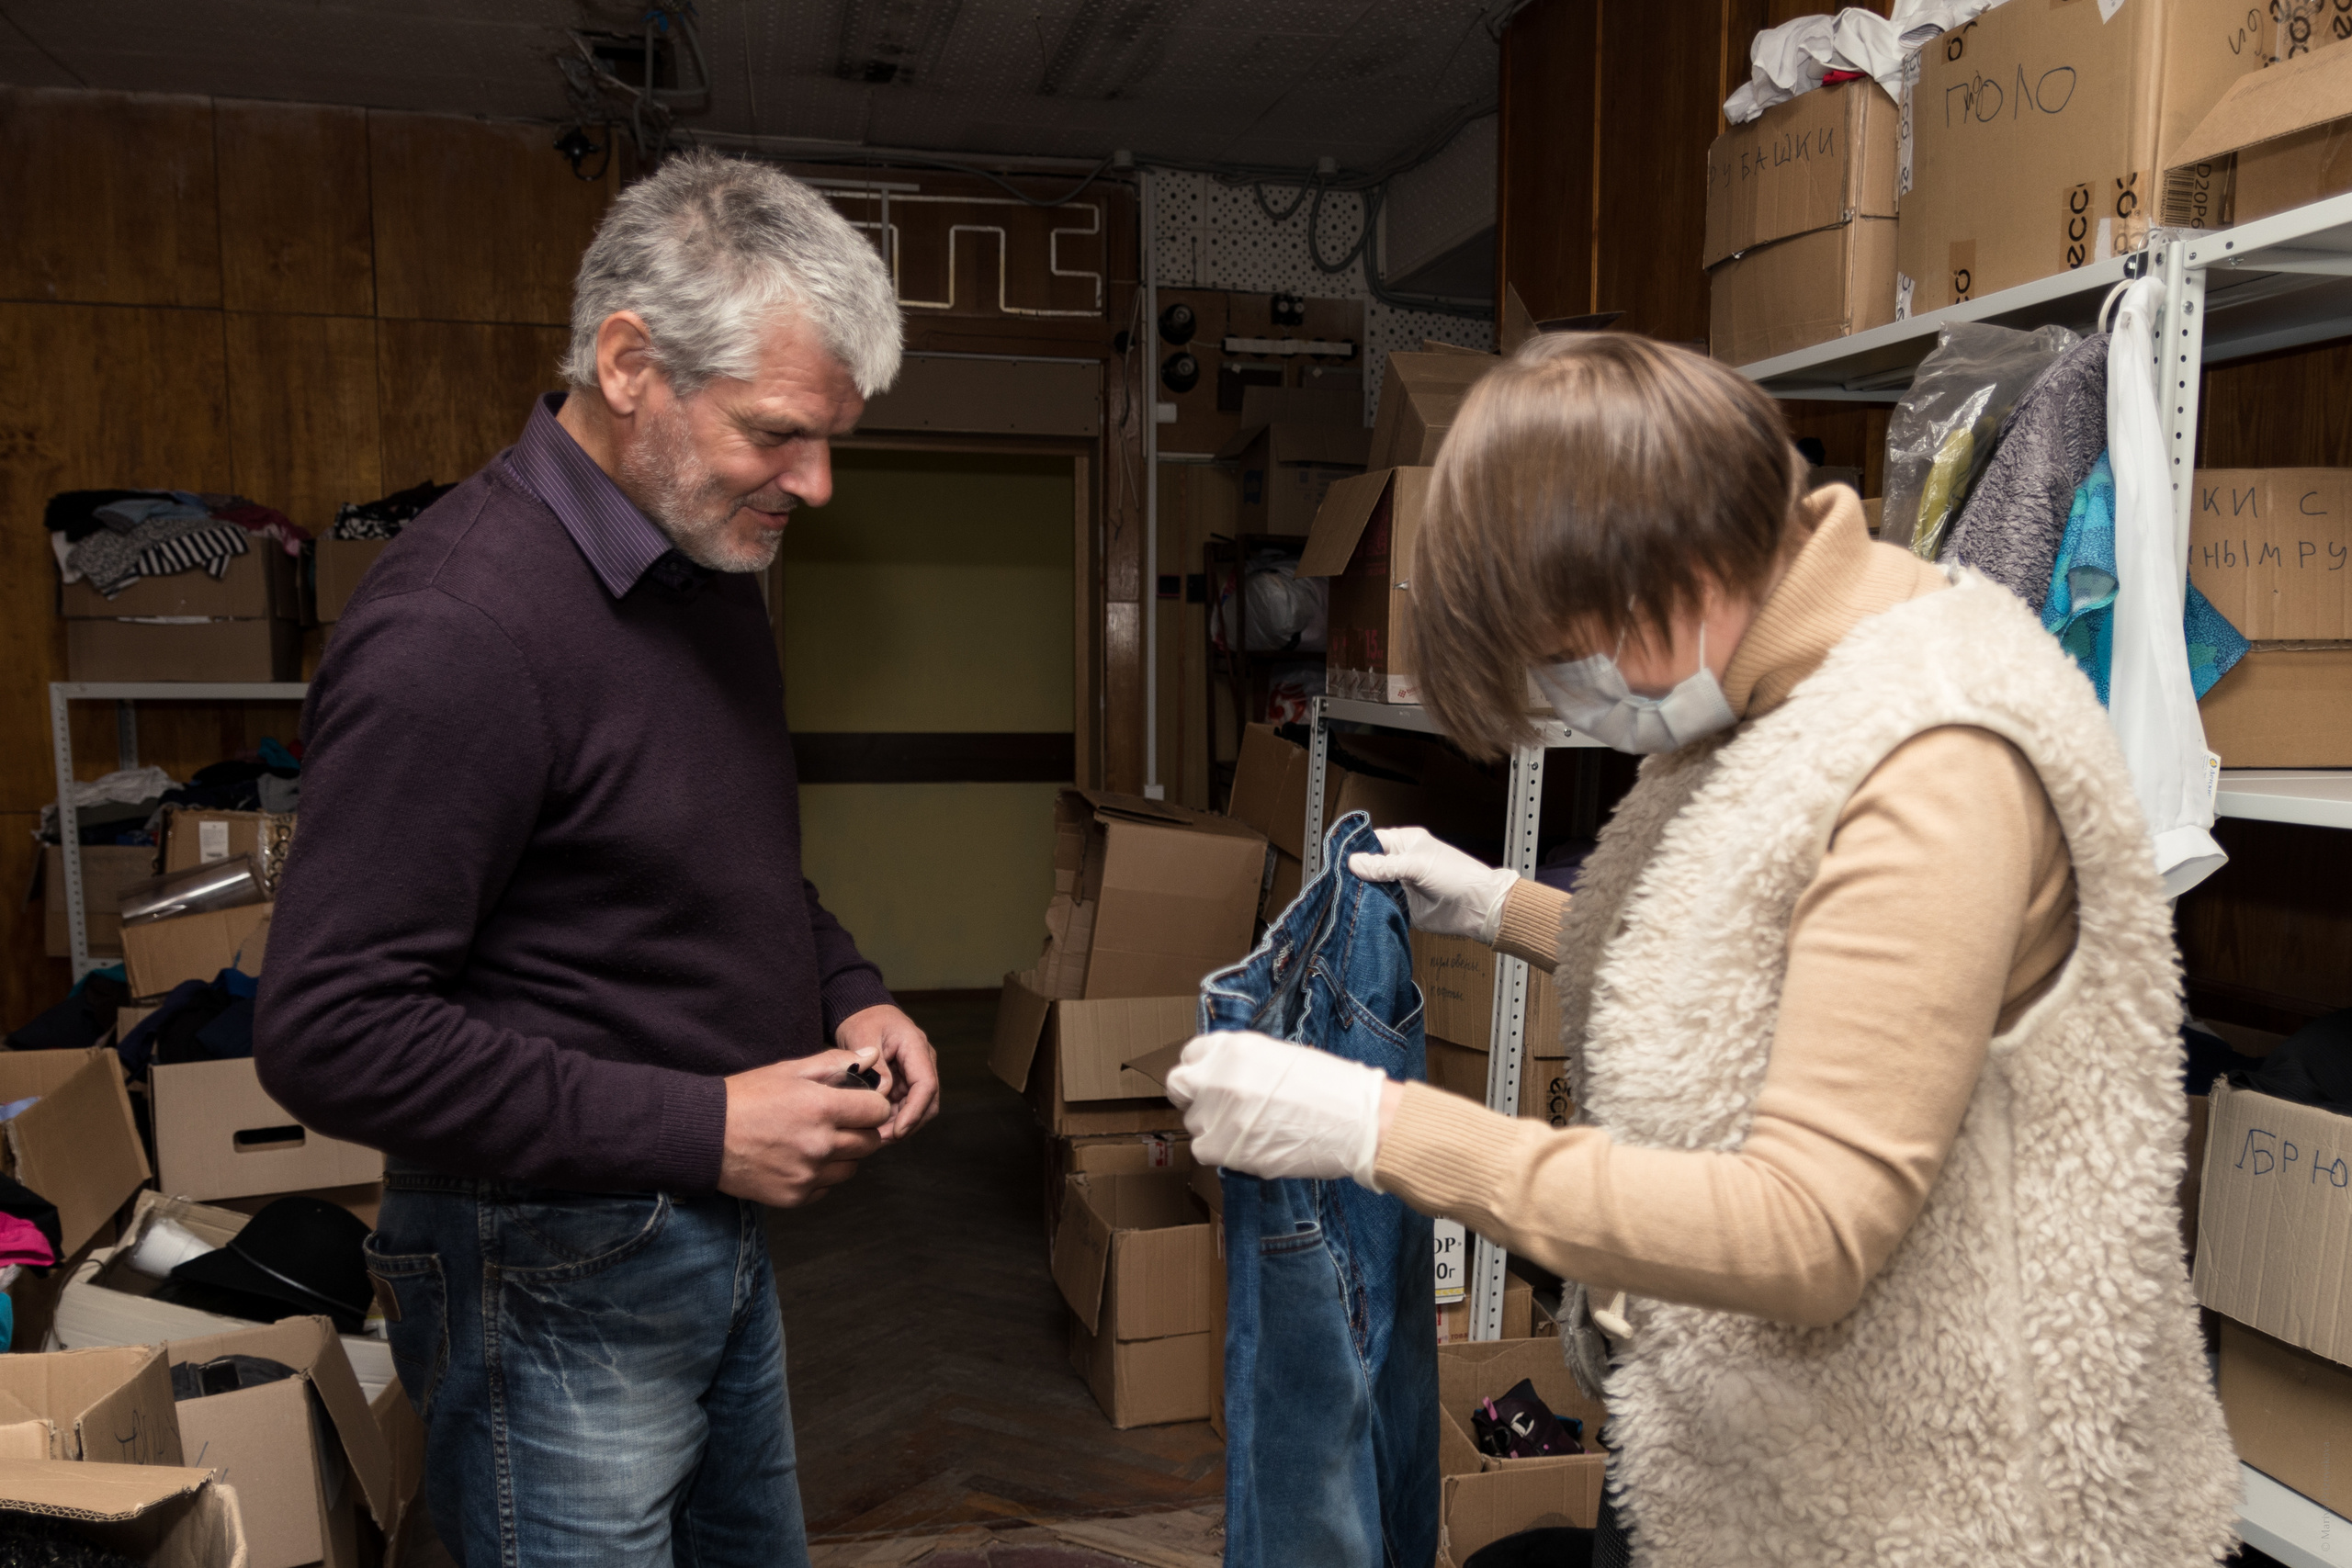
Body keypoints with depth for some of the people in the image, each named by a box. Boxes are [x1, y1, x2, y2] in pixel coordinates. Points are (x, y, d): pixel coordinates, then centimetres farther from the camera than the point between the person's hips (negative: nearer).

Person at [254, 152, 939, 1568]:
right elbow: (330, 1030, -25)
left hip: (721, 1231, 8)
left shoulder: (713, 566, 4)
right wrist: (699, 1128, -24)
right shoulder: (460, 621, -25)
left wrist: (850, 994, -1)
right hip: (556, 1277, -8)